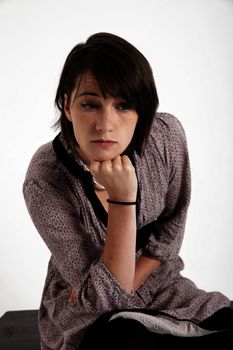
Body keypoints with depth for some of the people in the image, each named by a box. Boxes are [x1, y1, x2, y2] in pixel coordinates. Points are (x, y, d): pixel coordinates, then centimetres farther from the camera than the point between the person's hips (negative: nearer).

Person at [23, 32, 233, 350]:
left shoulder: (167, 135, -17)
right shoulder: (44, 183, -26)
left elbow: (172, 225, -1)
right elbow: (103, 295, -24)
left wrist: (124, 285, -12)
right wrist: (123, 198, -35)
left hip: (158, 285, 4)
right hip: (85, 314, -3)